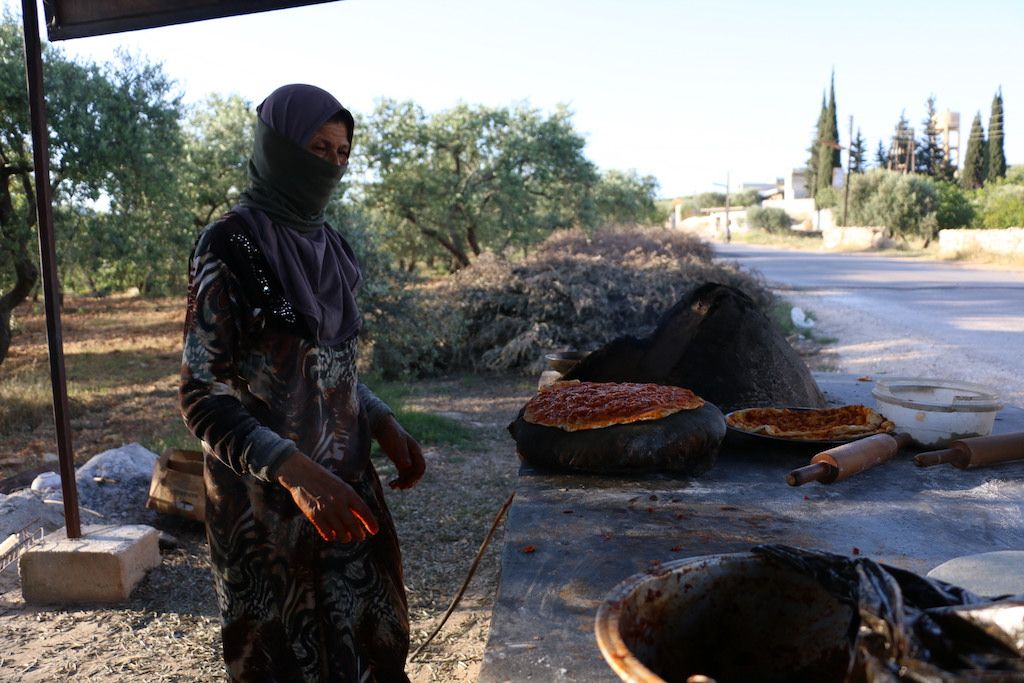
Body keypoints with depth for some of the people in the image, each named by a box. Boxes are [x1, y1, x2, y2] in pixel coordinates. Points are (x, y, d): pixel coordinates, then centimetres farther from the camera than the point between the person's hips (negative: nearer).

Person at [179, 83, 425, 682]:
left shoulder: (331, 248, 8)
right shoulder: (231, 246, -12)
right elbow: (202, 396, -16)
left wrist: (384, 424, -1)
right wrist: (295, 470, -29)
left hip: (347, 486, 6)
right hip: (267, 498, -6)